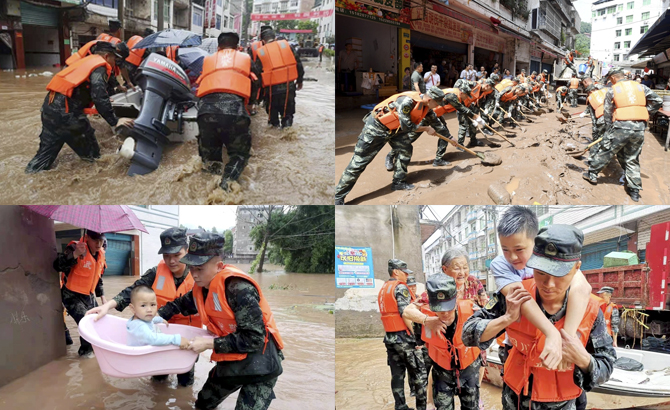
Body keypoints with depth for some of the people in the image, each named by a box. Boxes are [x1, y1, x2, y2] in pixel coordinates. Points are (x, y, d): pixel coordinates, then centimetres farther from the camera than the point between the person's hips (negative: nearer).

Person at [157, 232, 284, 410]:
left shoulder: (239, 288, -27)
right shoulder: (202, 287, 0)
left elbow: (254, 338, -27)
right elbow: (180, 304, 23)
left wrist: (211, 344, -24)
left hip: (259, 363, -8)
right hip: (230, 360, 9)